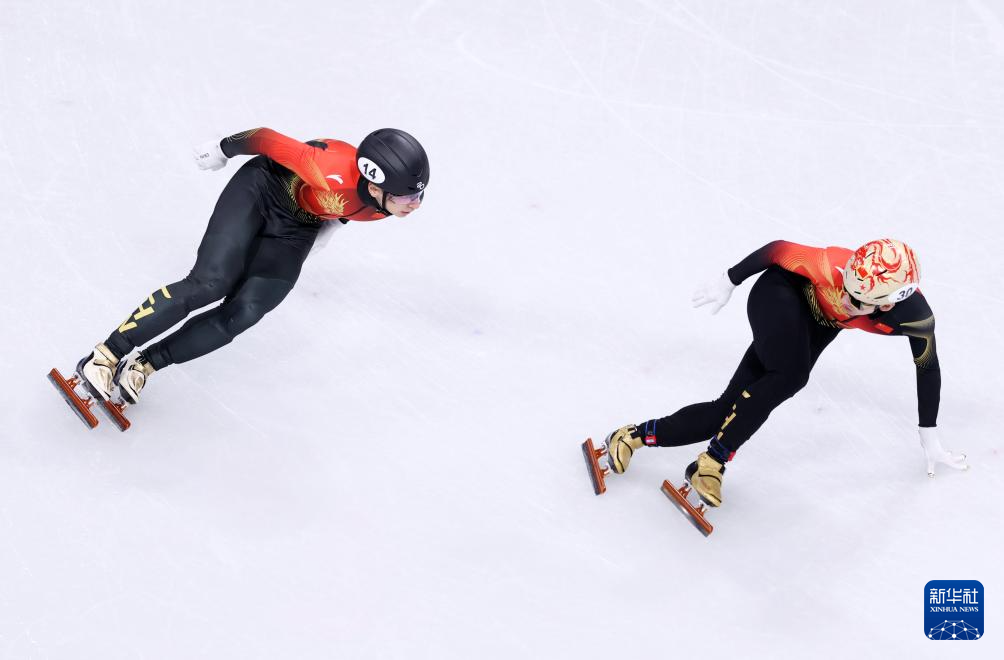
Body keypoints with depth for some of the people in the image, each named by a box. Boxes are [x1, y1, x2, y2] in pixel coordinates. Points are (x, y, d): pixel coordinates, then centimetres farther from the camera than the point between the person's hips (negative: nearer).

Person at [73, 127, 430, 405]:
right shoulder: (334, 174, -39)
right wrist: (223, 149, -9)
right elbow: (270, 140, -25)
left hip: (295, 229, 6)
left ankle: (143, 365, 0)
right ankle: (104, 356, -10)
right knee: (210, 283, -20)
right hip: (260, 190, -5)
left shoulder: (386, 202, -20)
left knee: (243, 314, -12)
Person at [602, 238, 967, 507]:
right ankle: (711, 463, -23)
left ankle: (635, 435, 2)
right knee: (789, 377, -33)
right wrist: (728, 282, -8)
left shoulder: (914, 316, -29)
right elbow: (778, 250, -20)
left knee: (731, 410, -7)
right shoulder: (835, 269, -38)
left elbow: (928, 368, -10)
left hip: (814, 328, 4)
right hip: (779, 294, -3)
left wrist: (929, 438, -1)